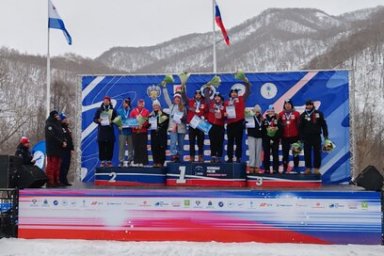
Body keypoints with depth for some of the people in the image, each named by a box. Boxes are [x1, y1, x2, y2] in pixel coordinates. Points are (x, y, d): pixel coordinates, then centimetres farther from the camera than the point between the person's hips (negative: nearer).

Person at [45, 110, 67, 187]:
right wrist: (61, 143, -14)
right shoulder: (49, 125, -5)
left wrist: (64, 142, 0)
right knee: (51, 165, -9)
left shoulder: (58, 125, 22)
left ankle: (56, 181, 12)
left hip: (59, 149, 8)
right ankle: (50, 181, -8)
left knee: (57, 166, 8)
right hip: (52, 149, -8)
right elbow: (52, 137, -15)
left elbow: (62, 135, 20)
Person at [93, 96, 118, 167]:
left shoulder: (113, 110, 9)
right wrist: (98, 120, -12)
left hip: (110, 130, 0)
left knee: (110, 146, -1)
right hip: (101, 130, 0)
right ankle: (102, 161, 3)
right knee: (101, 146, -2)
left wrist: (112, 121, -13)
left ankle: (109, 161, 7)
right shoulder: (99, 110, 9)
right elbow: (94, 119, 10)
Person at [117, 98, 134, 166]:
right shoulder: (119, 111, 9)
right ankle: (121, 161, 4)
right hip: (122, 131, 0)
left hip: (130, 131, 0)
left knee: (130, 146, 7)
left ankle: (130, 160, 16)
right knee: (122, 146, -1)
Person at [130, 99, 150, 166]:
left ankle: (143, 162, 0)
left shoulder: (146, 111, 5)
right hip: (135, 131, 2)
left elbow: (147, 121, -1)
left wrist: (142, 125, -16)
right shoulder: (133, 111, 10)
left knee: (143, 147, -3)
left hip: (143, 132, -2)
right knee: (136, 147, 2)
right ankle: (136, 161, 7)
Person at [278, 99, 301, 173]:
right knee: (285, 153, 5)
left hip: (294, 137, -1)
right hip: (284, 137, 1)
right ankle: (284, 168, 11)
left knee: (295, 153, 6)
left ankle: (296, 167, 14)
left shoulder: (296, 114, 0)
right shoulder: (281, 114, 5)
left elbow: (299, 125, 0)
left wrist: (300, 136, -3)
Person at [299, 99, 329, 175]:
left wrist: (325, 135, -1)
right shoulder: (303, 115, 5)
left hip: (317, 136, -1)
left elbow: (323, 125, 3)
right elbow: (300, 127, 2)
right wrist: (301, 138, -3)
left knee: (317, 153, 2)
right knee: (307, 153, 4)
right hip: (306, 137, 1)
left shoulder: (319, 113, 3)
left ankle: (316, 168, 9)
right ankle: (308, 168, 13)